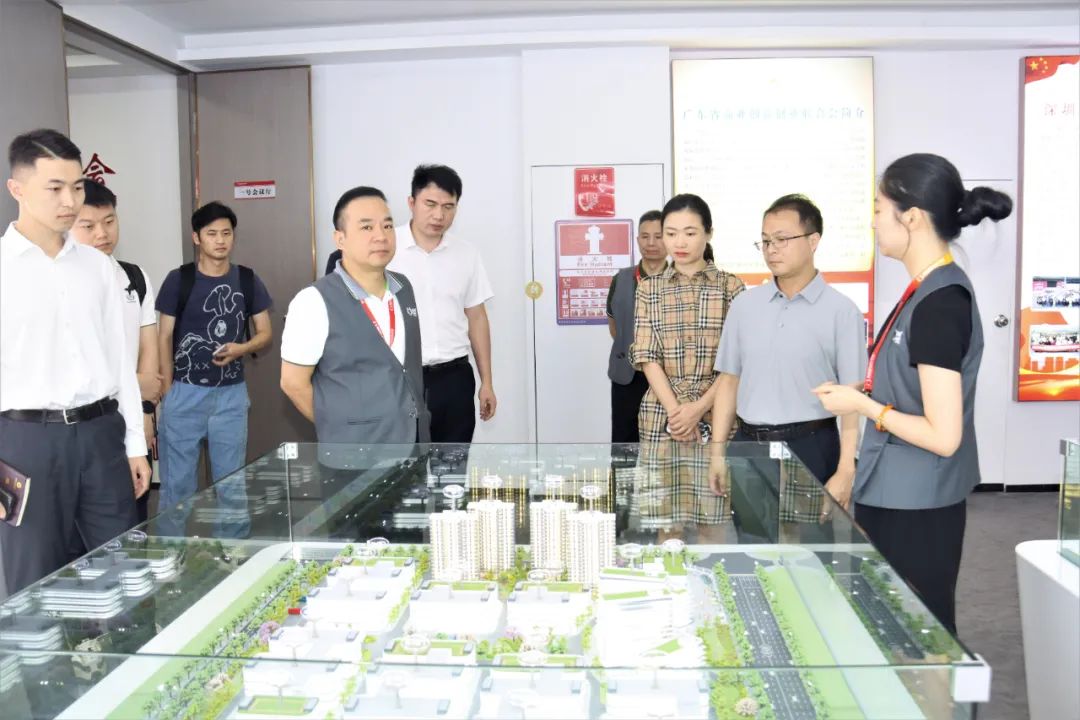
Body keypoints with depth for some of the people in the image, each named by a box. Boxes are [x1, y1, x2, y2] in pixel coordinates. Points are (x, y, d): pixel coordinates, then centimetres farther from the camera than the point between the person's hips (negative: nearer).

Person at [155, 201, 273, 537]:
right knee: (177, 480, 6)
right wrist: (168, 389, -3)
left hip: (231, 393, 2)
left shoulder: (248, 280, 3)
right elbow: (165, 337, 1)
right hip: (185, 392, -1)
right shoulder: (178, 280, -2)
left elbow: (265, 333, 7)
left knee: (232, 481, 10)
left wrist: (241, 348, -14)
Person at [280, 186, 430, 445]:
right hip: (355, 455, -5)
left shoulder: (404, 288, 5)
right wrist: (344, 429, 2)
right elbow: (293, 382, -9)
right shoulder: (315, 302, -14)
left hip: (415, 441, 6)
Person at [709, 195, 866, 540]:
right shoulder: (744, 304, 5)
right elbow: (729, 379, 9)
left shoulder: (840, 311, -7)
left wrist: (845, 471, -13)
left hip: (809, 448, -3)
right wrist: (718, 452, 7)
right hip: (749, 446, 4)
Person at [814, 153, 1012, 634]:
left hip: (914, 509, -9)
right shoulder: (931, 290, 6)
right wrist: (864, 393, 5)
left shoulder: (939, 304, -23)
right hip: (900, 499, 9)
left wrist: (863, 405, -14)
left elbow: (943, 436, -24)